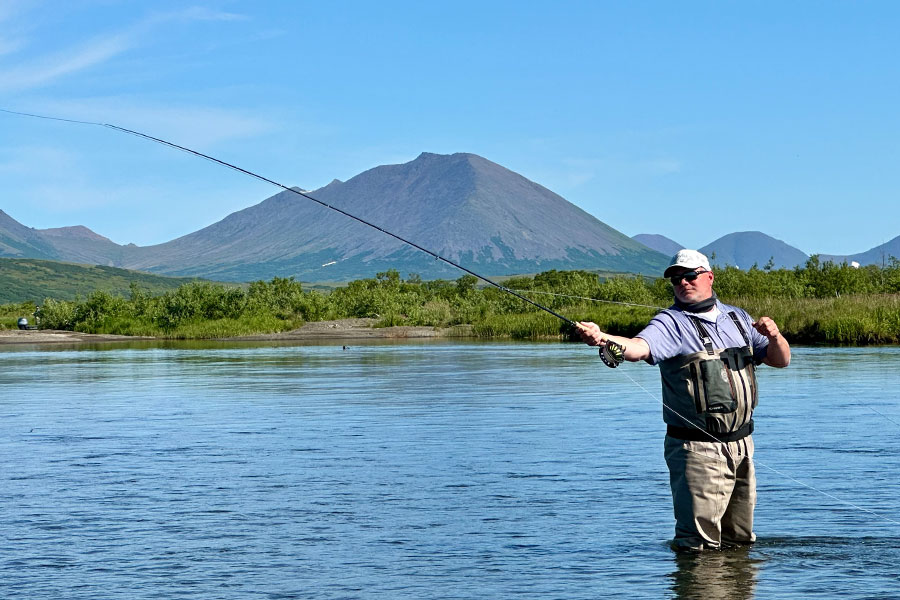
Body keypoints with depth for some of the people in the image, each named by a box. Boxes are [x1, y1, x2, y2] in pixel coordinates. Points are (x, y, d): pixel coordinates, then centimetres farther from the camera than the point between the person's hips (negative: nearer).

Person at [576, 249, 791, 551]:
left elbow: (781, 360, 14)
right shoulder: (671, 323, -5)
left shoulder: (737, 318, 13)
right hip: (698, 450, -5)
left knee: (739, 539, 16)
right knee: (700, 546, -7)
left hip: (741, 446, 6)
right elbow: (638, 347, -26)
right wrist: (602, 337, -47)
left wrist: (775, 337, -9)